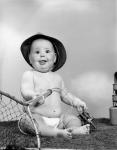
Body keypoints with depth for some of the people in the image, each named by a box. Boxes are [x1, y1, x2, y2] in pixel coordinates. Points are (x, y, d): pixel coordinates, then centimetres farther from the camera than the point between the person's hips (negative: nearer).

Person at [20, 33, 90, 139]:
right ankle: (58, 132, -46)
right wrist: (34, 96, -39)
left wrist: (76, 102, 13)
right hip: (38, 116, -6)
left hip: (58, 118, 6)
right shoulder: (29, 75, -2)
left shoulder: (57, 77, 16)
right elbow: (25, 91, -16)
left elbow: (64, 94, 27)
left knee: (75, 119, -5)